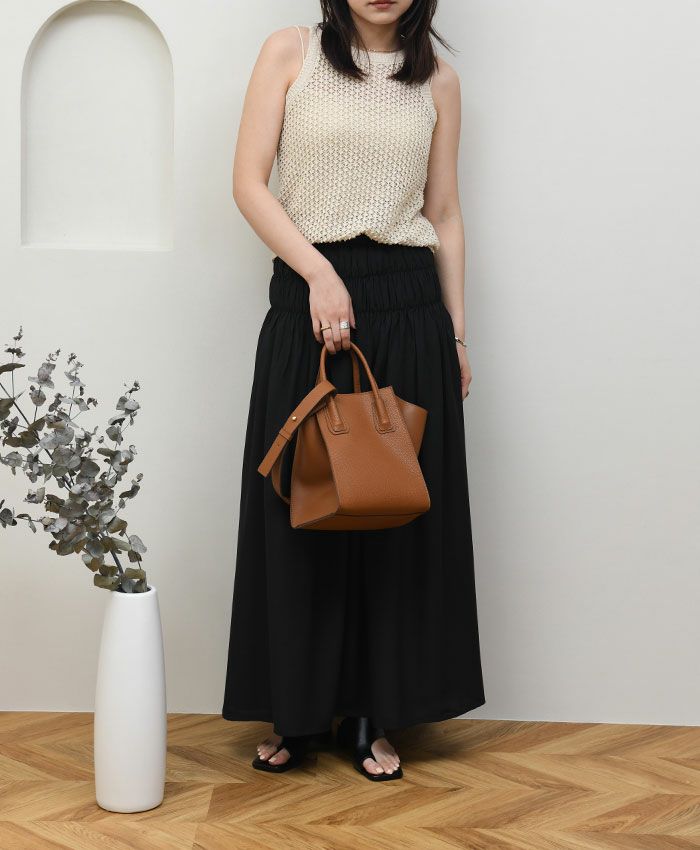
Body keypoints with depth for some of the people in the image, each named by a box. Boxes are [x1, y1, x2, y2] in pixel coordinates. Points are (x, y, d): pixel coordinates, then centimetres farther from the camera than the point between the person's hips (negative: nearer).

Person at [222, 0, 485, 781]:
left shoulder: (436, 78, 10)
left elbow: (444, 214, 12)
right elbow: (249, 182, -3)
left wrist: (457, 333, 8)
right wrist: (319, 273, -14)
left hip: (408, 305, 2)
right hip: (307, 297, -2)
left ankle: (372, 714, 15)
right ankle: (298, 712, 15)